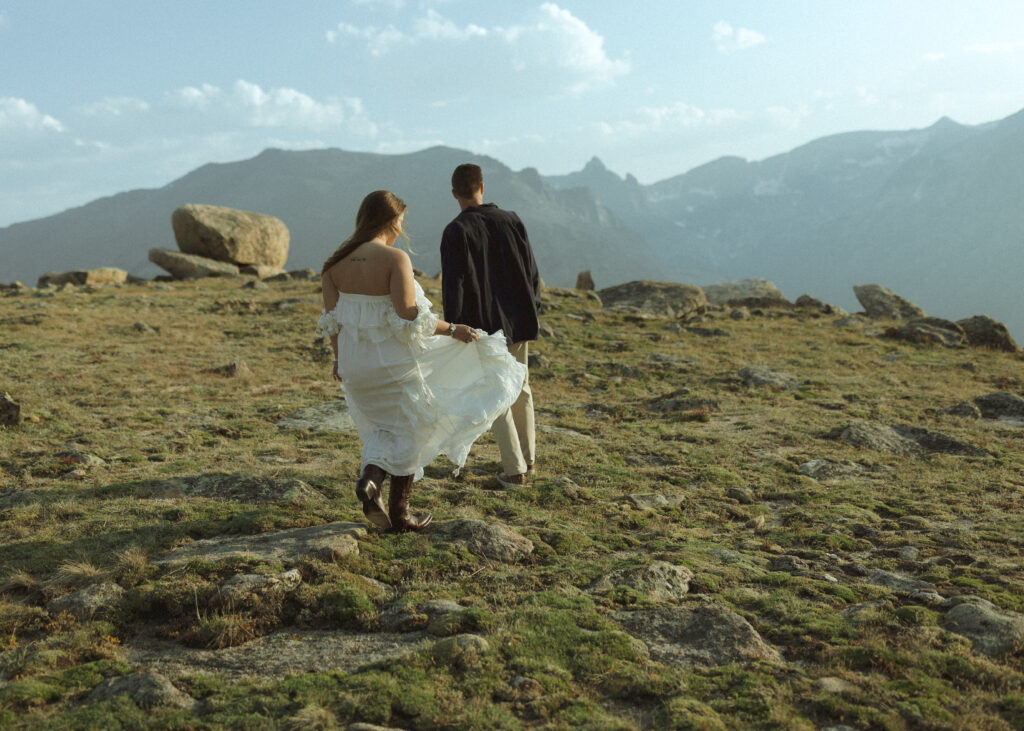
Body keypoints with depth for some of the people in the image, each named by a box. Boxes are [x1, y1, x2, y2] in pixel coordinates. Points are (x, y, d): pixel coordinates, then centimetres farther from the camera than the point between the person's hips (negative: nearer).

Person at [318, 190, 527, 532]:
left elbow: (330, 319, 4)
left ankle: (370, 476, -3)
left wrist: (339, 357, 18)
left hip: (355, 364, 6)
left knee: (383, 429, 25)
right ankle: (399, 515, 19)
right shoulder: (395, 258, -17)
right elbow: (410, 318, -23)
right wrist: (452, 330, -11)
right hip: (395, 361, -6)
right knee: (407, 433, 13)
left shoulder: (336, 260, 1)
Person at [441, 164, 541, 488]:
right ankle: (528, 455, 34)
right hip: (519, 321, 4)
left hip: (484, 326, -4)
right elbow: (531, 271, 5)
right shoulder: (511, 221, 1)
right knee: (520, 388, 21)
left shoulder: (456, 232, -12)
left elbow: (453, 285, -15)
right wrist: (532, 311, 17)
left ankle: (515, 470, 6)